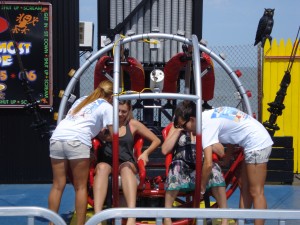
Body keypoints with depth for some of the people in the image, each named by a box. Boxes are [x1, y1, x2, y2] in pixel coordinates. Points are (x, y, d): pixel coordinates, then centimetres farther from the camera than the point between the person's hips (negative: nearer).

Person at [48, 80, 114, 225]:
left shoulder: (81, 100, 32)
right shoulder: (106, 107, 16)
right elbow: (114, 136, 12)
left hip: (57, 137, 5)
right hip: (77, 141, -5)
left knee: (58, 185, 9)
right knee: (81, 187, 4)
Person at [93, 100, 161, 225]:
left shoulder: (133, 124, 12)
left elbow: (156, 140, 17)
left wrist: (146, 152, 0)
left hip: (126, 162, 0)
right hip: (106, 161, 0)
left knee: (126, 168, -38)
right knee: (102, 168, -38)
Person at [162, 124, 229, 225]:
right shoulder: (176, 127, 13)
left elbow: (221, 152, 2)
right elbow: (165, 150, -1)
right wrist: (178, 131, -3)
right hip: (182, 171, 0)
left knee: (214, 168, -31)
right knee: (177, 166, -34)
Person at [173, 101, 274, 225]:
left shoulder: (207, 124, -18)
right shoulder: (209, 115, 8)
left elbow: (208, 164, -22)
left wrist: (201, 187, -10)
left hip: (257, 144, -10)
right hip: (260, 140, 10)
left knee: (256, 192, -6)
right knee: (245, 188, 14)